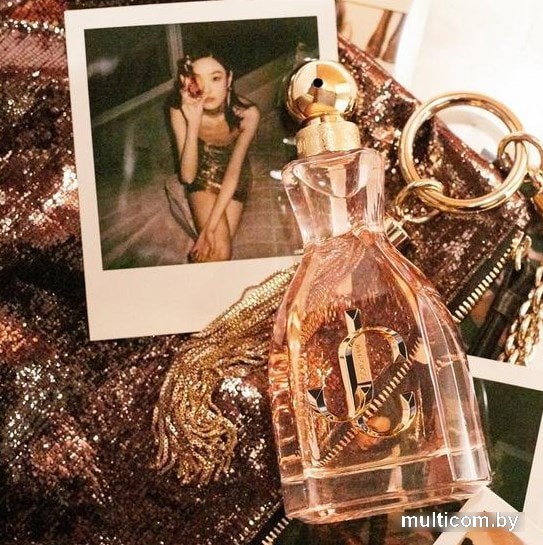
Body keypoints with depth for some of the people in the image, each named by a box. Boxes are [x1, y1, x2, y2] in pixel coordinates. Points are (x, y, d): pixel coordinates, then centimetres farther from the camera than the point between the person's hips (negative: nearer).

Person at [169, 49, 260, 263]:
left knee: (218, 250, -13)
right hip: (201, 176, 0)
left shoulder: (247, 113, -29)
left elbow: (233, 172, -24)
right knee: (220, 251, -19)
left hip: (234, 180, 1)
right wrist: (193, 124, -43)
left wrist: (210, 226, -29)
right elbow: (187, 176, -28)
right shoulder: (180, 112, -27)